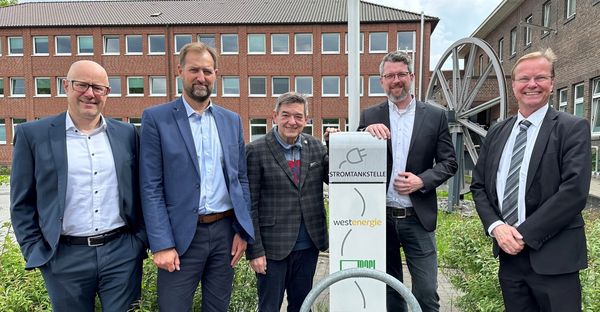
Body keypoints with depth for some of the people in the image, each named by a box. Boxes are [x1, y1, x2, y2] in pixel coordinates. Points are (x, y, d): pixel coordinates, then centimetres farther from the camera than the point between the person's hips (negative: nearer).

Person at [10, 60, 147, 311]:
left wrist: (140, 239, 3)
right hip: (65, 258, -1)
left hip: (123, 252, 1)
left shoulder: (126, 133, 4)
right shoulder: (33, 134, -2)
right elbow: (22, 203, 2)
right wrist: (35, 252, -3)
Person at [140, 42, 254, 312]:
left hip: (225, 231, 4)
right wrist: (162, 244, -12)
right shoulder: (156, 118, -4)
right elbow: (151, 187, -7)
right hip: (181, 235, -3)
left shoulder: (232, 120, 8)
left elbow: (241, 179, 10)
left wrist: (242, 230, 4)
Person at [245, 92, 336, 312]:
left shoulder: (316, 146, 4)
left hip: (309, 244, 4)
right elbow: (250, 204, -9)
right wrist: (254, 250, -10)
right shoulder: (257, 150, -9)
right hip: (273, 246, -4)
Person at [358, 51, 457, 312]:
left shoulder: (435, 116, 2)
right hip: (380, 217, 2)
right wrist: (367, 132, -16)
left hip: (418, 218, -1)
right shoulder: (369, 117, 4)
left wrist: (421, 180, -14)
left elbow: (449, 162, 2)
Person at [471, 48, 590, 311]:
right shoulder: (497, 132, 9)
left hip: (553, 257, -4)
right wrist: (496, 226, -8)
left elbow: (574, 191, -15)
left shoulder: (573, 128, -4)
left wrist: (525, 234, -17)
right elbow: (478, 185, 8)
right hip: (508, 253, 4)